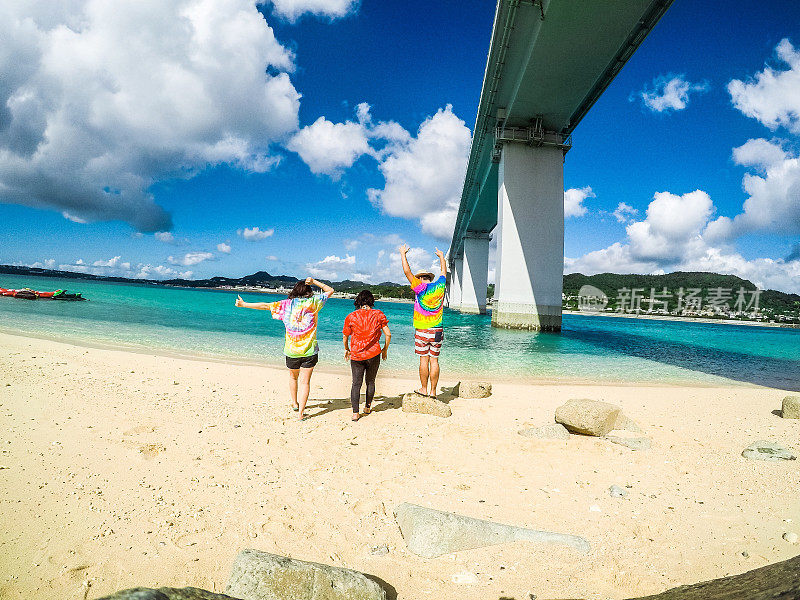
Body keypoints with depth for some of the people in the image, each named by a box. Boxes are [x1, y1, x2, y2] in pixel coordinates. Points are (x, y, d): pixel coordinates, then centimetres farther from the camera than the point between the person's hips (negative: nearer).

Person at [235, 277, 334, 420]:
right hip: (309, 350, -2)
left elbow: (265, 305, 4)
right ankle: (301, 412, 0)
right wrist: (314, 282, 9)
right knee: (305, 381, 3)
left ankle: (295, 403, 39)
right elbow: (330, 290, 8)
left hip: (291, 350, 2)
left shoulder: (287, 304, 1)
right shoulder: (313, 302, -3)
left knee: (293, 377, 24)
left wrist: (244, 304, 16)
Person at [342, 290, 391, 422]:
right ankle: (367, 407, 31)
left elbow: (345, 337, 8)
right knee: (370, 381, 17)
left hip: (356, 355, 0)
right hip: (373, 354, 0)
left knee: (356, 383, 6)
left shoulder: (351, 317, 0)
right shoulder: (378, 314, 0)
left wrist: (347, 350, 26)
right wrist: (385, 349, 13)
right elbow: (388, 334, -2)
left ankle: (355, 412, -2)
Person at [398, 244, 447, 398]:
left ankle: (424, 389, 7)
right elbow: (444, 271, 24)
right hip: (437, 331, 4)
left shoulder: (420, 288, -7)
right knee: (434, 360, 4)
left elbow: (407, 272, -4)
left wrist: (403, 254, 8)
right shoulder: (440, 286, 5)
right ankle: (433, 391, 7)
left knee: (424, 359, 2)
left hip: (422, 330, -3)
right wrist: (441, 256, 40)